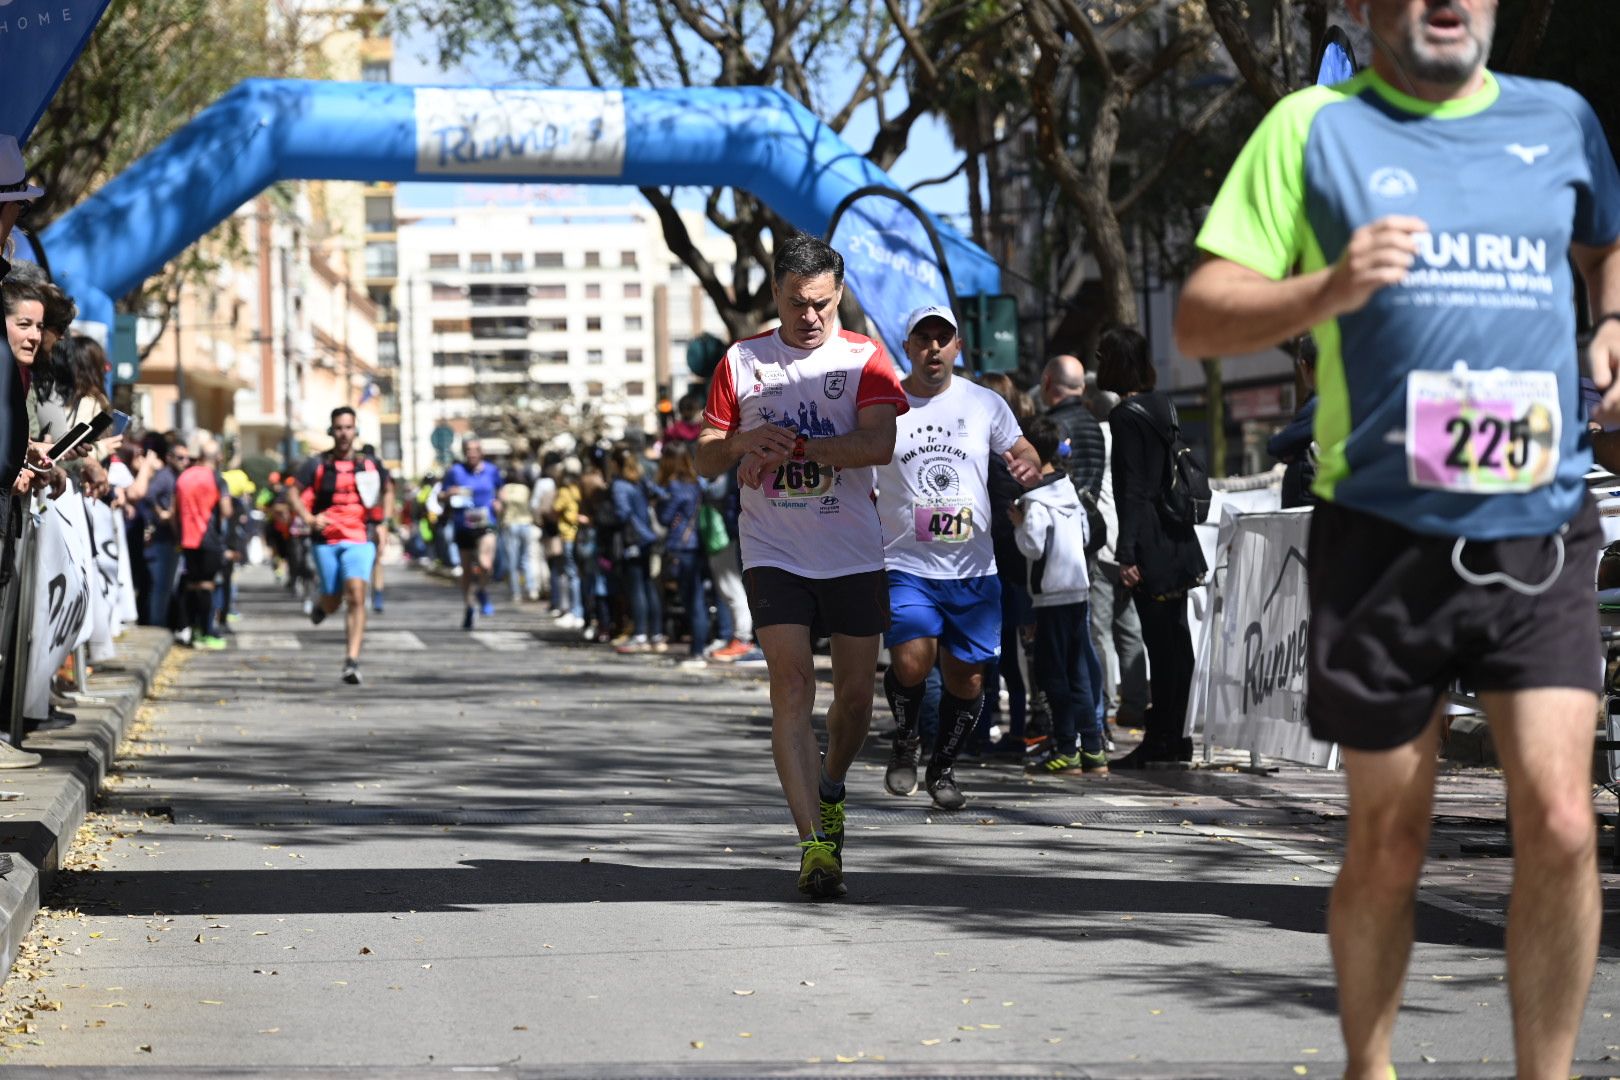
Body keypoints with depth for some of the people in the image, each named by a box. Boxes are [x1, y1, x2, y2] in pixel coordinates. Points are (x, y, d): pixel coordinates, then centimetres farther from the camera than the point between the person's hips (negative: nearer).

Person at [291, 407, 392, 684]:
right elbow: (294, 494, 0)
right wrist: (309, 518, -17)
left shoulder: (370, 465, 6)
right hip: (325, 540, 0)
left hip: (359, 539, 0)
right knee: (333, 602, 7)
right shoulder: (317, 465, 1)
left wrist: (385, 521, 11)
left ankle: (352, 662, -19)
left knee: (356, 596, -18)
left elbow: (388, 489, 23)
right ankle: (320, 604, 47)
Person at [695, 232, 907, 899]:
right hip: (773, 553, 0)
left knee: (855, 693, 7)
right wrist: (742, 443, -13)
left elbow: (879, 445, -14)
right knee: (791, 687, -14)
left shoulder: (865, 359, 1)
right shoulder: (741, 363, 6)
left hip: (854, 555, 1)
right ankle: (814, 844, -18)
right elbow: (706, 460, 9)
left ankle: (830, 789, 38)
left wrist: (790, 445, -21)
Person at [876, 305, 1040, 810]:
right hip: (906, 565, -2)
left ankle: (943, 767, 27)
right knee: (911, 663, -21)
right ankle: (904, 741, 8)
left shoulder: (985, 403, 5)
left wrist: (1027, 465, -11)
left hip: (973, 569, 2)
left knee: (967, 678, 4)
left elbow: (1024, 454, 13)